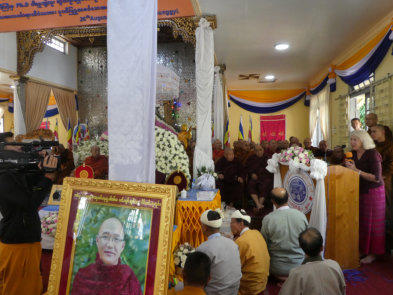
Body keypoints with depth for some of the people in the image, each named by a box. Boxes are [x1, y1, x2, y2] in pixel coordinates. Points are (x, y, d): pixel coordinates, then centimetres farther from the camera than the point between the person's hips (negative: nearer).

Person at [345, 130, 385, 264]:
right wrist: (348, 165, -5)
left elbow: (376, 178, -22)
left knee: (372, 223, 3)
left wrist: (356, 170, -25)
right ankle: (362, 249, 26)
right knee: (360, 221, 12)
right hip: (360, 191, 7)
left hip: (373, 192, -7)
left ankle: (373, 253, 17)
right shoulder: (354, 154, 4)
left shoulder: (372, 154, -17)